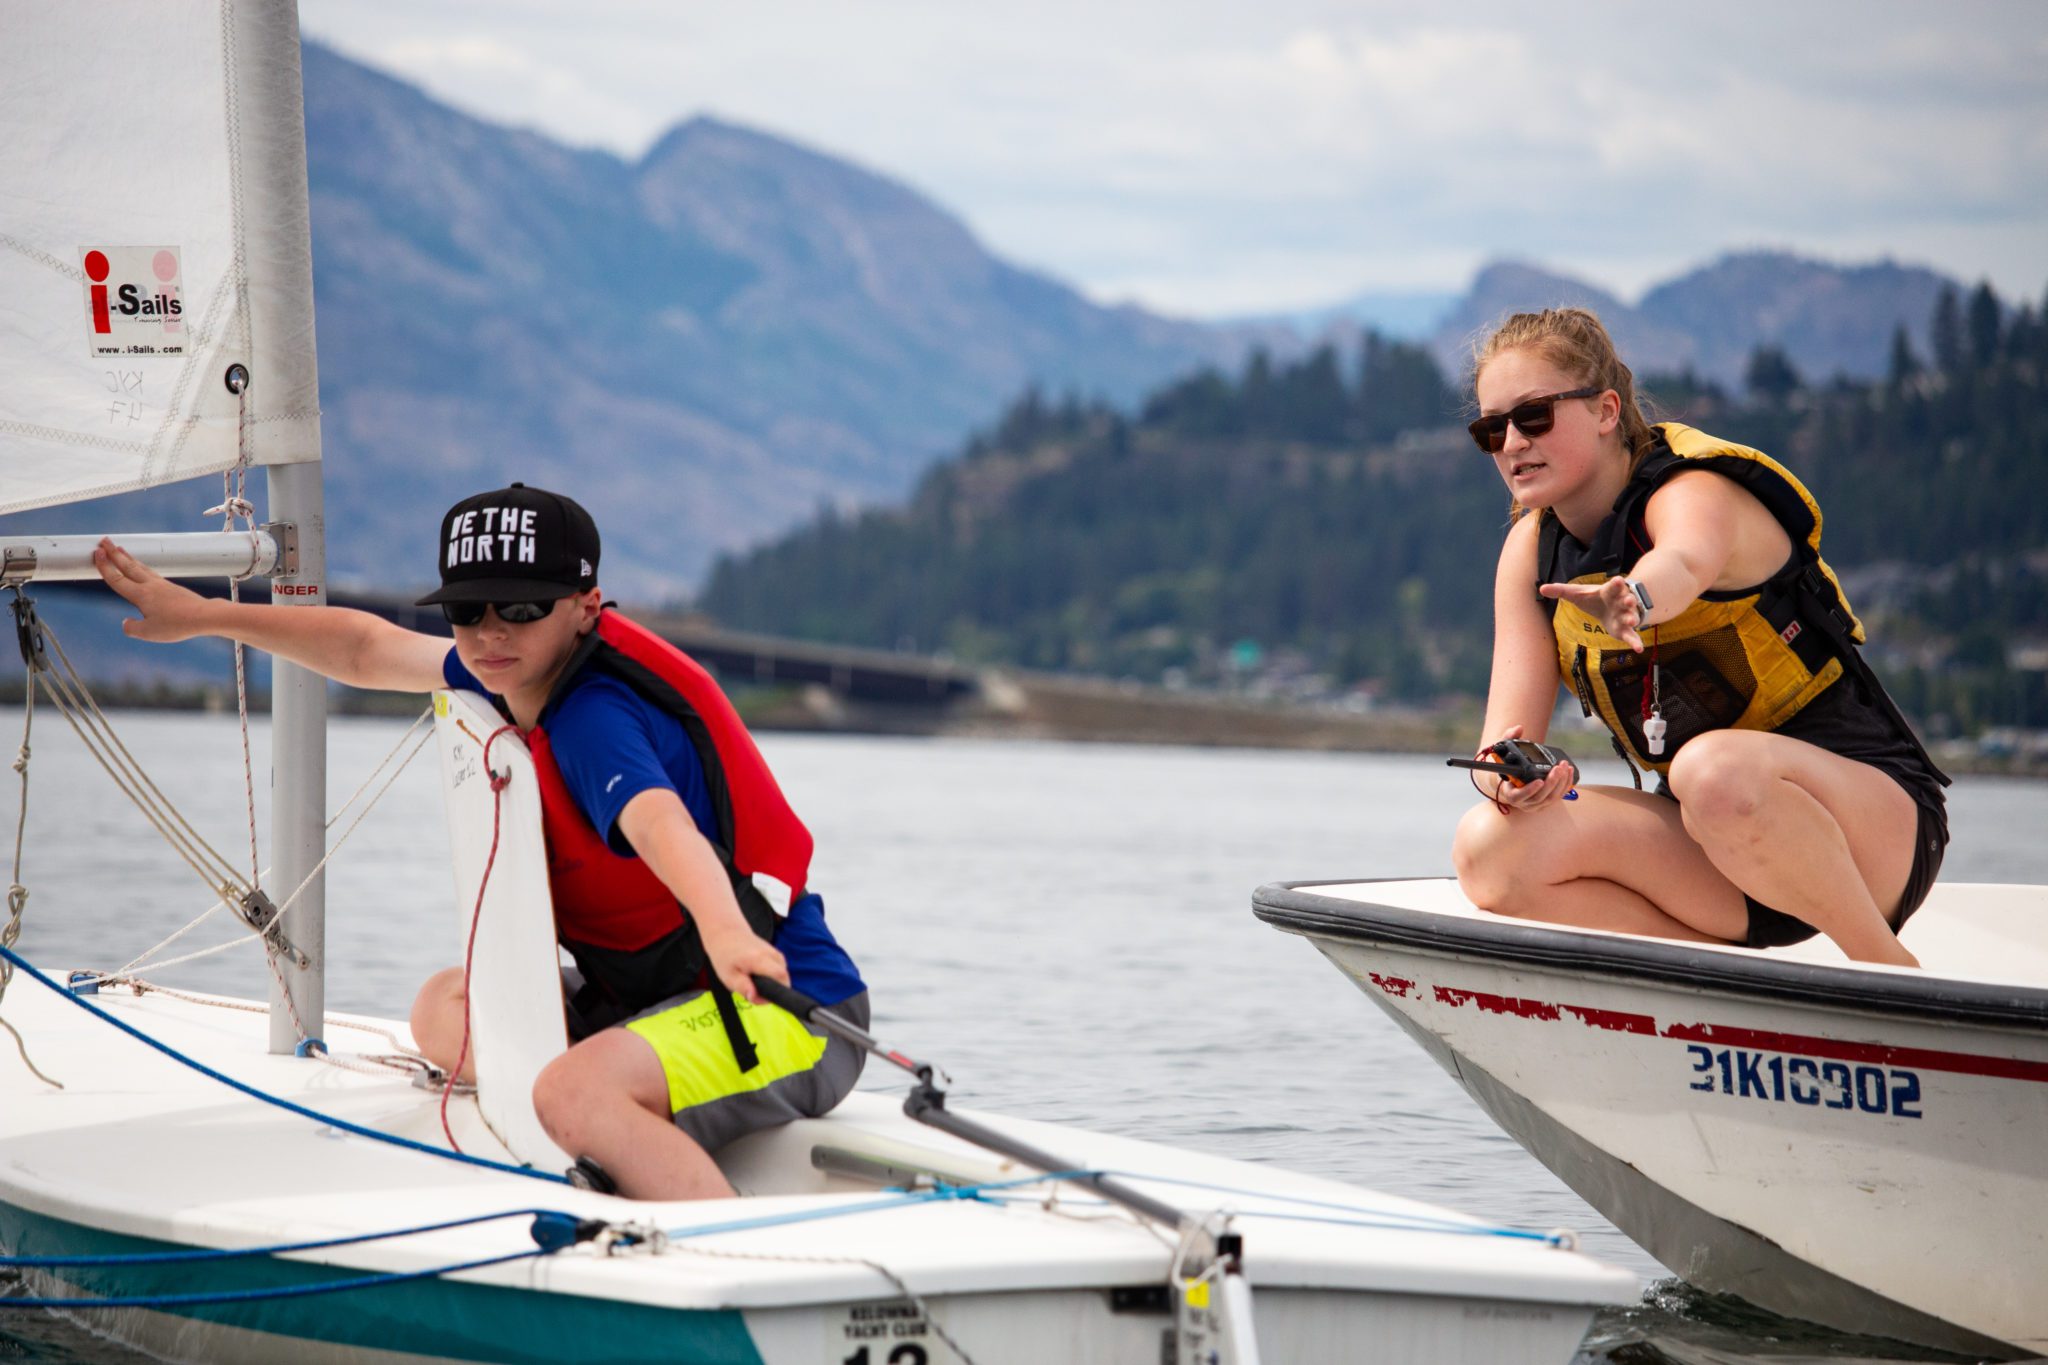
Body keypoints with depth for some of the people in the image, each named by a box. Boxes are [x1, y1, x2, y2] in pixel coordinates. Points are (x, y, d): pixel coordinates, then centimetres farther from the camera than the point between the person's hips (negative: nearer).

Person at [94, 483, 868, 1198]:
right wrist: (201, 615, 26)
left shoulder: (597, 717, -23)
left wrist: (724, 930, -65)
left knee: (571, 1093, -35)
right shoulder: (523, 668, 6)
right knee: (446, 1008, 16)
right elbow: (367, 649, 22)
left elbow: (660, 822, -45)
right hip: (669, 991, 11)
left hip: (780, 1000, -11)